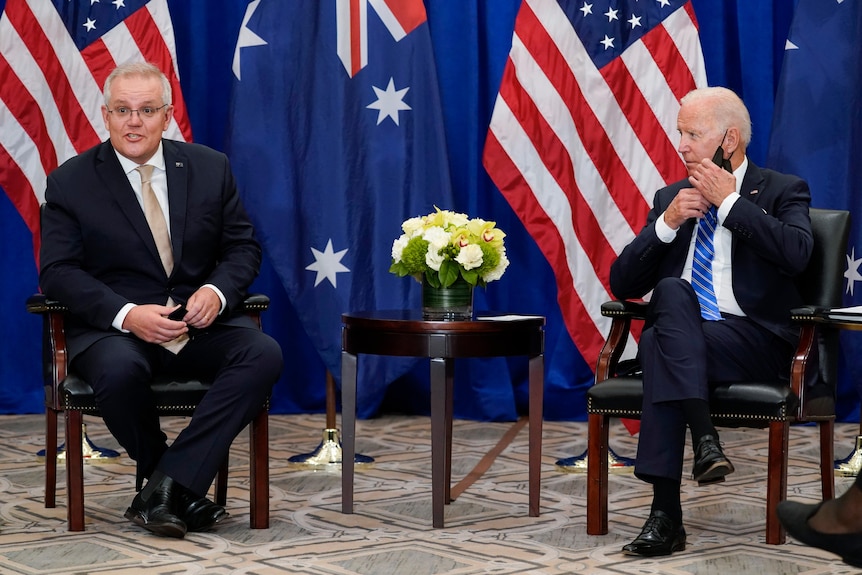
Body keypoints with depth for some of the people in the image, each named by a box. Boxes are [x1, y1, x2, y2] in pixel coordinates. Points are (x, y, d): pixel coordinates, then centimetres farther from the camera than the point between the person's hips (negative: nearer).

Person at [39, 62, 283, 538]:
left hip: (199, 321, 3)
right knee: (120, 370, -38)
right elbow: (58, 270, -6)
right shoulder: (70, 182, 0)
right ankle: (183, 493, -13)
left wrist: (216, 291, -13)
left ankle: (168, 483, -26)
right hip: (112, 326, -3)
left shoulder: (210, 168, 8)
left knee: (264, 354, -26)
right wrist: (127, 315, -22)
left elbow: (243, 246, 11)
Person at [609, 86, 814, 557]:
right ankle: (704, 438, -39)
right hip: (680, 339, 4)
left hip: (754, 341, -4)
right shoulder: (671, 197, 21)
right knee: (672, 289, -31)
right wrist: (667, 224, -1)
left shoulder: (781, 191, 8)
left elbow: (796, 253, -15)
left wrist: (729, 201, -9)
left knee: (660, 346, -32)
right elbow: (622, 283, 13)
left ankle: (667, 514, -35)